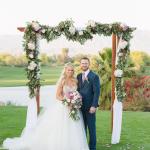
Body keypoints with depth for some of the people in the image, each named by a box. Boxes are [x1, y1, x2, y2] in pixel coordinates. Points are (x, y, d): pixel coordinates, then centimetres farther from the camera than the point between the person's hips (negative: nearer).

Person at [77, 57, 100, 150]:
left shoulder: (94, 76, -6)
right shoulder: (78, 76, 11)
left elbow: (97, 92, -10)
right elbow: (77, 90, 14)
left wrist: (94, 106, -17)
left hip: (90, 107, -5)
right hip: (80, 106, 5)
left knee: (91, 128, 3)